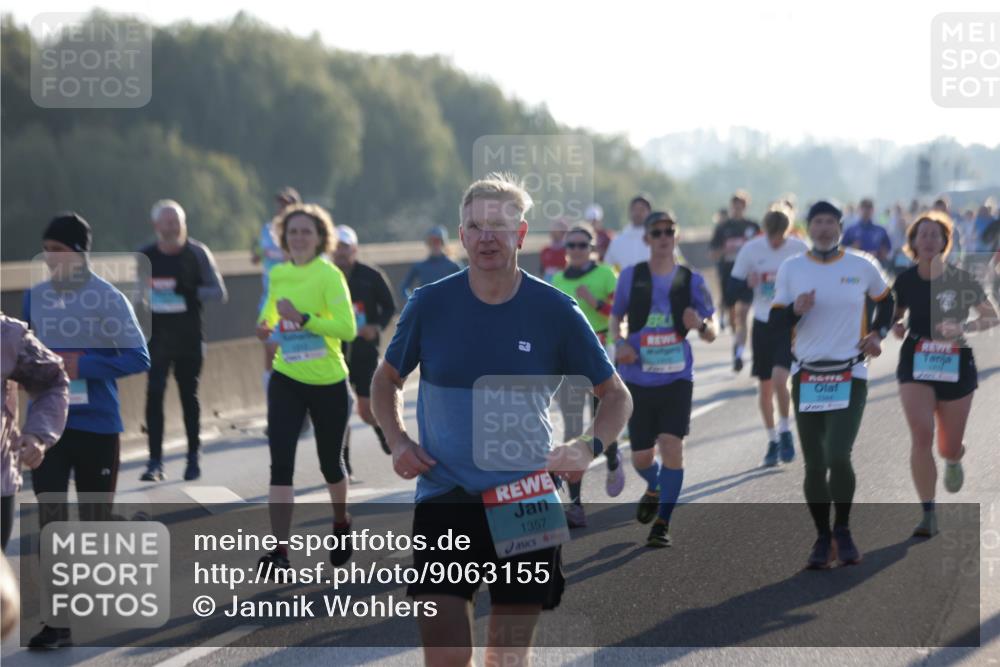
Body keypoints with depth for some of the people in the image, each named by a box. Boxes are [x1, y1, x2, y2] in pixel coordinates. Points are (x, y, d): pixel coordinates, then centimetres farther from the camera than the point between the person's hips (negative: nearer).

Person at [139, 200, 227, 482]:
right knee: (154, 394, -9)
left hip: (190, 338, -1)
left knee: (189, 395, 7)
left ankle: (193, 458, 19)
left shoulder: (197, 253, -3)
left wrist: (191, 292, -21)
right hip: (157, 339, 1)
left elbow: (219, 293, -6)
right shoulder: (145, 257, 3)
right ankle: (155, 461, -9)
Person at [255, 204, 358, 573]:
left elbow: (348, 328, -20)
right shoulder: (277, 274, 5)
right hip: (286, 380, 3)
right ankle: (279, 550, -13)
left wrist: (303, 319, -27)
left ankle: (341, 525, 42)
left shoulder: (329, 275, -11)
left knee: (330, 463, 13)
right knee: (280, 463, -11)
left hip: (328, 383, -3)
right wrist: (265, 327, 2)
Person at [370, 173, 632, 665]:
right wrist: (397, 441, -3)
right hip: (444, 501, 0)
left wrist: (588, 448, -12)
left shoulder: (554, 311, -3)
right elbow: (386, 380, 15)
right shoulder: (430, 304, -1)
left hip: (527, 505, 1)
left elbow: (615, 395, 7)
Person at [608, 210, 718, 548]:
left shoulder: (691, 280, 1)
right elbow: (615, 318, 13)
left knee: (671, 444, -16)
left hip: (677, 378, -1)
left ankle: (663, 522, -3)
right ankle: (654, 489, 42)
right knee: (641, 458, 5)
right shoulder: (631, 276, 2)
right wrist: (619, 343, -8)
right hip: (638, 378, 1)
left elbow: (711, 335, 5)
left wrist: (700, 324, -19)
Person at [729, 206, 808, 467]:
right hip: (762, 323, 3)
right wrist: (748, 282, -19)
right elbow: (733, 282, 2)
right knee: (765, 386, 8)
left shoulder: (800, 250, -7)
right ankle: (772, 440, 23)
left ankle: (785, 431, 4)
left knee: (779, 379, -18)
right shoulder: (751, 249, -4)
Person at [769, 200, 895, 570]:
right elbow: (775, 324, 2)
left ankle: (843, 530, 5)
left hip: (850, 376, -2)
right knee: (814, 465, 3)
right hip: (807, 376, 2)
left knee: (838, 456, -17)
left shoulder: (862, 266, 1)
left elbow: (885, 299, 20)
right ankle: (823, 539, 18)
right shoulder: (791, 269, 2)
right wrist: (795, 310, -18)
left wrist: (878, 333, 5)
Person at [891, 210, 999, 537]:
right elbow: (895, 314, 15)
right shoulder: (905, 281, -2)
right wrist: (895, 326, -8)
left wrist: (963, 327, -23)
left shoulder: (962, 280, -8)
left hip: (956, 366, 0)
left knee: (949, 448, 9)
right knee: (921, 436, -18)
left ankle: (953, 461, 50)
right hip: (915, 364, 0)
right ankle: (928, 515, -13)